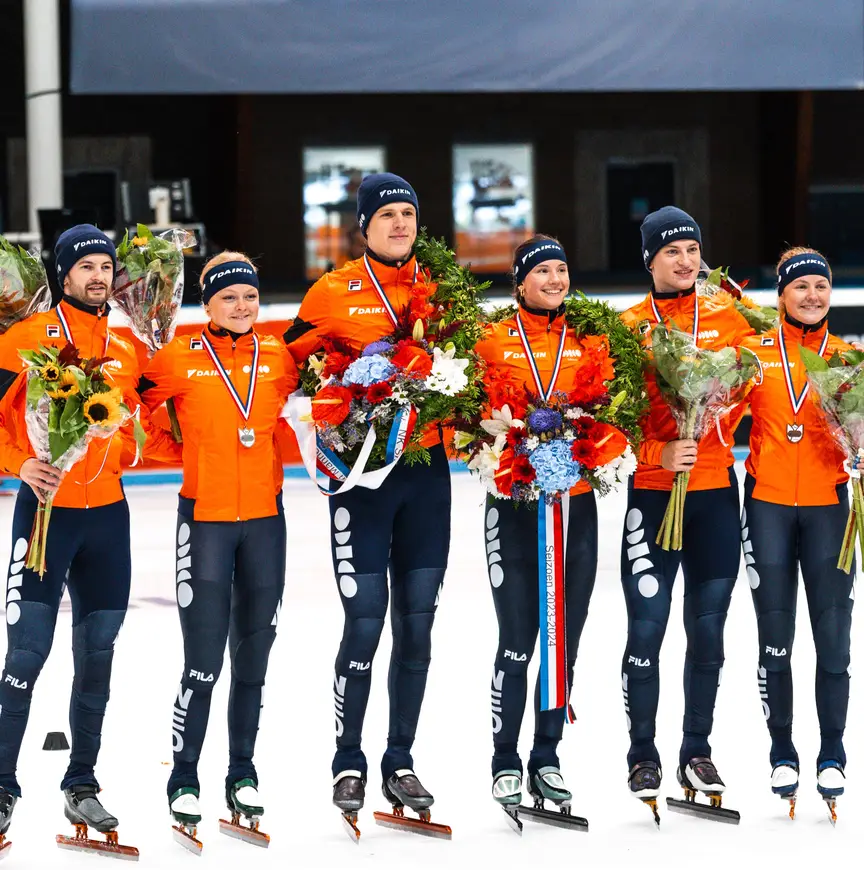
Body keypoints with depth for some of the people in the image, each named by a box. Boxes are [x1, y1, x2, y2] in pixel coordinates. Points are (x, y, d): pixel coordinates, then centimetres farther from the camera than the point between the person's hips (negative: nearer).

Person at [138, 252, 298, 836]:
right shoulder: (180, 359, -5)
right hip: (204, 519, -4)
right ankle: (184, 778, 5)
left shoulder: (279, 357, 4)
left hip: (264, 520, 4)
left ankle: (243, 773, 23)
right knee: (203, 660, -7)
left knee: (253, 655, 11)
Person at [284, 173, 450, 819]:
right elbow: (293, 365, 1)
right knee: (366, 621, -7)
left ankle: (400, 763, 16)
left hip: (426, 470, 4)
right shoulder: (333, 294, -1)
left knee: (417, 622, 6)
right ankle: (348, 764, 6)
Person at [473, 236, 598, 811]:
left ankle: (547, 758, 18)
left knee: (566, 639, 6)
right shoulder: (496, 341, 1)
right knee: (517, 640, -5)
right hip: (514, 503, -3)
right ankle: (506, 763, 7)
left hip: (576, 502, 3)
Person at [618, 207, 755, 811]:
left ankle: (698, 751, 20)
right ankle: (643, 756, 8)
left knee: (708, 628, 8)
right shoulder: (628, 327, 0)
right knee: (647, 626, -4)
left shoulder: (726, 317, 7)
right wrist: (660, 454, -17)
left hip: (715, 489, 2)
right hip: (651, 490, -2)